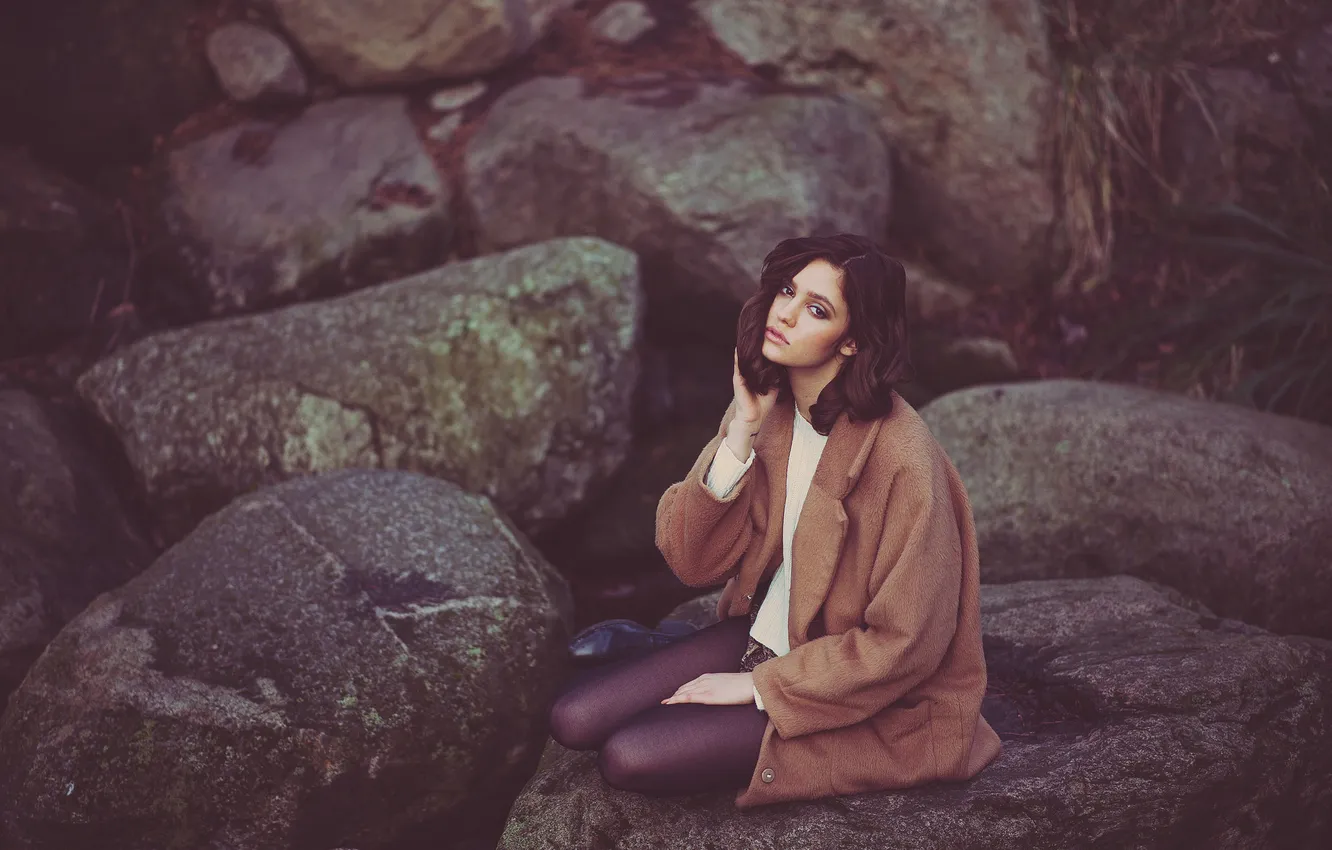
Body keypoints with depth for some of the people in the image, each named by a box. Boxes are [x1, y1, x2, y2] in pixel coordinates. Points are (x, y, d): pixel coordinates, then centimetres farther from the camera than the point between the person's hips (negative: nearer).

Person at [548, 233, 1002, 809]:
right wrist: (741, 431, -17)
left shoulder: (899, 454, -24)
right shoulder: (767, 409, -3)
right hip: (757, 635, 6)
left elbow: (903, 643, -21)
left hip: (859, 699, -6)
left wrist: (759, 685, -15)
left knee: (627, 758, -18)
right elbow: (694, 561, -6)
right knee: (574, 722, -8)